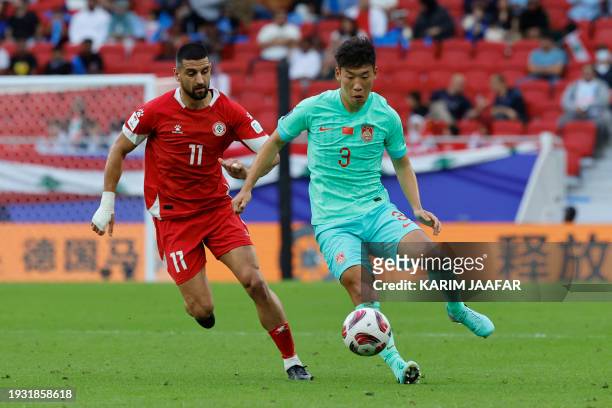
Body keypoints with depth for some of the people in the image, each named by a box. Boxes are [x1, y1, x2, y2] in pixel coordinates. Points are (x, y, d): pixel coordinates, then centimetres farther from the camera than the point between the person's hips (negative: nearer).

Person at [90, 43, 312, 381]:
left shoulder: (228, 111, -6)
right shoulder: (156, 111, -10)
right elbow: (118, 150, 2)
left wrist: (247, 172, -27)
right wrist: (106, 206, 1)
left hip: (218, 207, 2)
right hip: (173, 218, -2)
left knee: (255, 282, -14)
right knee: (202, 310, -10)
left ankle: (291, 361, -1)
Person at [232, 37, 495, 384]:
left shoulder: (387, 116, -1)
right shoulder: (313, 109, -5)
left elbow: (401, 163, 16)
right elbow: (276, 142, 12)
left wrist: (417, 208, 4)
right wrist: (248, 188, 11)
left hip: (376, 208, 1)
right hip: (332, 219, -1)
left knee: (423, 247, -25)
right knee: (355, 278, -28)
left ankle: (457, 309, 4)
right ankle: (393, 359, -23)